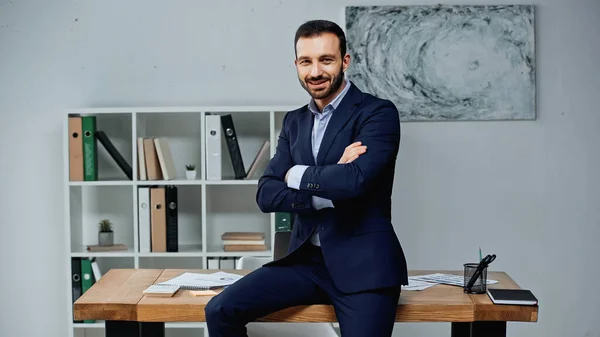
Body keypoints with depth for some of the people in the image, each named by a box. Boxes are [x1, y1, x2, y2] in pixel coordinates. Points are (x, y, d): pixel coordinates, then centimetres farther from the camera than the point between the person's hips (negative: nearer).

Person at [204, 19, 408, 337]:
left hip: (363, 264, -5)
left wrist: (297, 175, -7)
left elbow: (356, 180, -25)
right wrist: (327, 193, -14)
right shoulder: (294, 121, 12)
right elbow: (266, 194, 2)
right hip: (306, 258, 5)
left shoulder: (378, 112, -7)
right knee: (220, 310, -8)